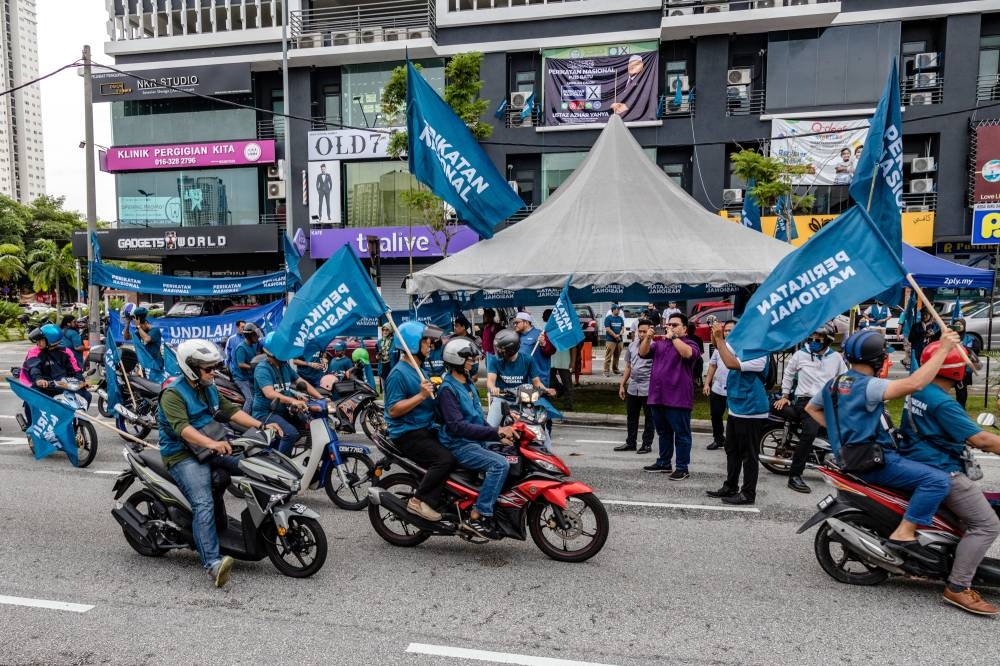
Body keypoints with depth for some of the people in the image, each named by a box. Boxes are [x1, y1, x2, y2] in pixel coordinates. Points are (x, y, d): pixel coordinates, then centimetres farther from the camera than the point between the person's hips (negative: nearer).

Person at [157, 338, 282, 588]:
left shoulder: (209, 389, 14)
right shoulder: (173, 394, -13)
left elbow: (230, 410, 10)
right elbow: (182, 427, -28)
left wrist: (262, 426, -4)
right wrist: (211, 443, -44)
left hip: (210, 448, 8)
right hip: (183, 455, -8)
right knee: (204, 504, -26)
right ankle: (212, 563, -35)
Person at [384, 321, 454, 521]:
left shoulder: (418, 369, 17)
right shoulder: (399, 373, -13)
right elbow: (393, 410, -21)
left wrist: (433, 389, 13)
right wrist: (421, 395, -25)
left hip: (426, 428, 10)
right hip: (408, 434, -10)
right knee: (445, 459, -25)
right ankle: (419, 501, -13)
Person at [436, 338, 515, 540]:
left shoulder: (468, 383, 16)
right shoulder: (448, 388, -13)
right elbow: (457, 426, -23)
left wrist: (500, 433, 8)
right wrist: (495, 432, -26)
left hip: (475, 443, 9)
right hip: (459, 446, -9)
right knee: (500, 465, -25)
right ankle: (477, 517, -22)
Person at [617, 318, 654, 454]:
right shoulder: (632, 345, 10)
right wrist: (622, 385, 15)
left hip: (648, 388, -6)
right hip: (632, 387, 6)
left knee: (649, 417, 5)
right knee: (631, 416, 13)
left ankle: (647, 444, 15)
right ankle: (630, 443, 23)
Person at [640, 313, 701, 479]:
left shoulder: (690, 344, -1)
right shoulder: (659, 344, 16)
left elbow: (687, 353, -23)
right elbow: (643, 353, 7)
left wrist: (673, 337, -18)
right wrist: (647, 338, -9)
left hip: (678, 399, -6)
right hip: (657, 397, 6)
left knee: (681, 434, 0)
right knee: (663, 433, 17)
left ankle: (682, 468, 6)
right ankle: (664, 462, 28)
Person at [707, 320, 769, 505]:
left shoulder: (758, 354, -19)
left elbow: (731, 364, -29)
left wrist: (719, 340, -24)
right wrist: (717, 337, -8)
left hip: (750, 412, -9)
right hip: (735, 409, 9)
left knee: (748, 455, 0)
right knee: (732, 451, 17)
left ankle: (748, 494, 9)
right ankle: (730, 487, 28)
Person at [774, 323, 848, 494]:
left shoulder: (836, 357, 10)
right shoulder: (800, 354, 5)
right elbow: (788, 374, 16)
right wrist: (785, 396, 9)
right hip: (807, 401, -2)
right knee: (810, 433, -30)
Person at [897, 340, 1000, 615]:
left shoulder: (916, 391, 8)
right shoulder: (943, 403, -21)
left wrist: (971, 438, 21)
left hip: (915, 464, 10)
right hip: (940, 473, -10)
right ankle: (957, 587, -8)